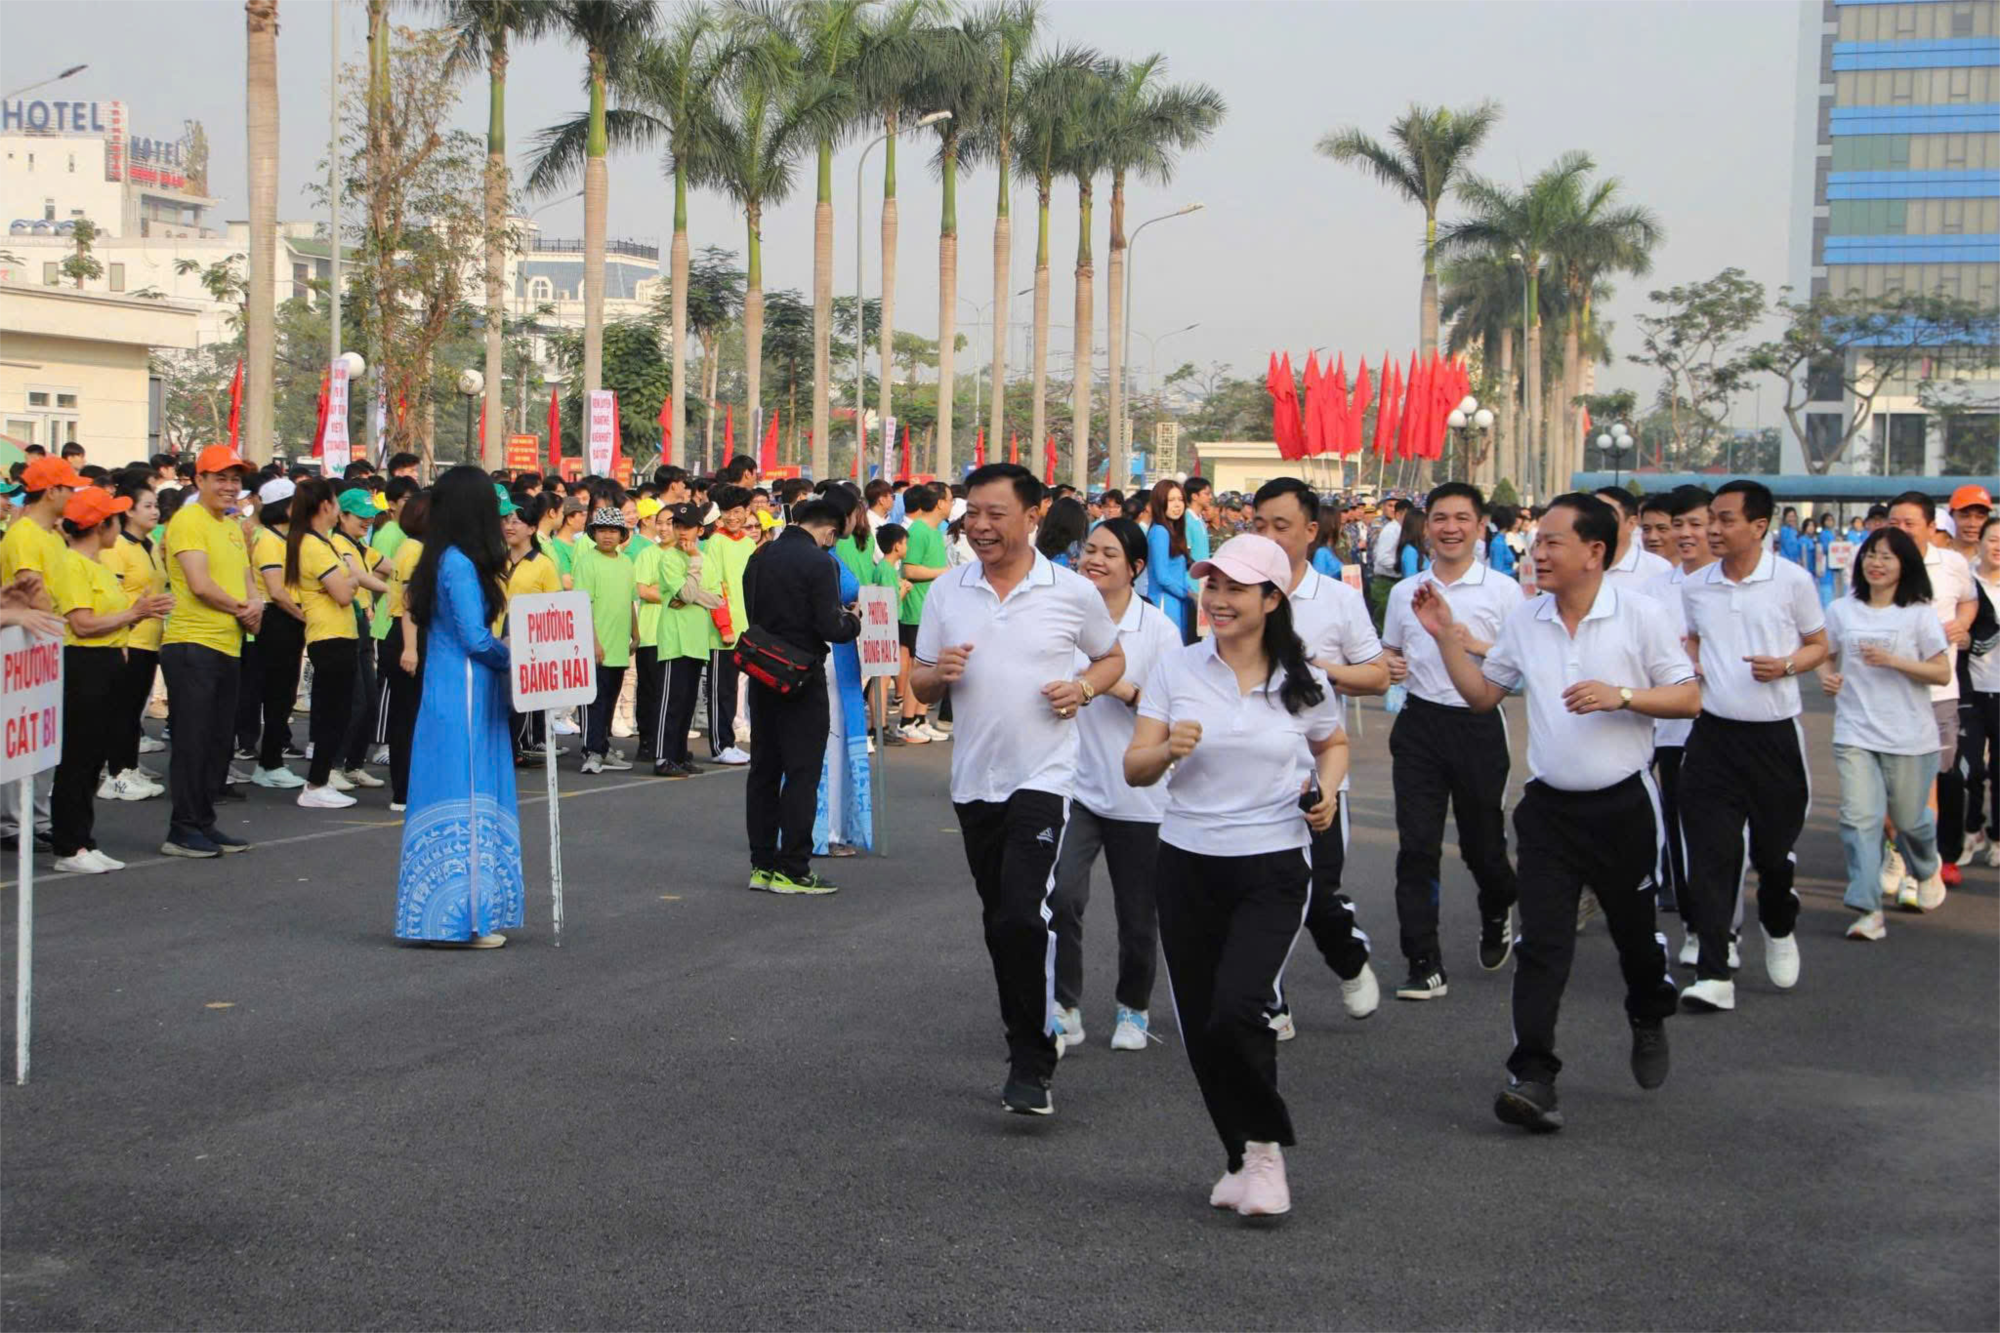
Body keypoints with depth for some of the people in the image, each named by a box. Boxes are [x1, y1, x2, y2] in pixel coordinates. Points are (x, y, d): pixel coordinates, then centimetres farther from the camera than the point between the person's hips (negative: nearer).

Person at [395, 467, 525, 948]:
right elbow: (476, 638, -19)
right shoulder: (461, 565, -15)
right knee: (466, 800, -4)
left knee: (458, 801, 13)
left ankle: (445, 909, 18)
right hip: (464, 697, -9)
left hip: (449, 696, 9)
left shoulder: (444, 561, 12)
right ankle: (462, 914, 1)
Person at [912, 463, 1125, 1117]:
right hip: (974, 778, 5)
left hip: (1043, 775, -4)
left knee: (1023, 917, -17)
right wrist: (940, 673, -12)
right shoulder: (946, 592, 6)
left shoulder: (1072, 591, -2)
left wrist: (1083, 688, -8)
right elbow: (920, 687, 11)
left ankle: (1031, 1066, -8)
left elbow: (1113, 658, 13)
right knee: (999, 922, 13)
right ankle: (1032, 1040, 31)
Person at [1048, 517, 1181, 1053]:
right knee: (1061, 894, -19)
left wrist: (1126, 690, -18)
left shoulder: (1158, 627, -3)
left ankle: (1133, 1008, 31)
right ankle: (1064, 1006, -6)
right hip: (1074, 783, 1)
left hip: (1138, 793, -1)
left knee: (1137, 912, 10)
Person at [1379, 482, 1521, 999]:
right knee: (1416, 846, -5)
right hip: (1420, 723, 2)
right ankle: (1425, 964, -2)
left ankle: (1496, 918, 41)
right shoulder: (1405, 592, 9)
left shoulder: (1502, 590, -1)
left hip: (1478, 724, -2)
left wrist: (1477, 646, -18)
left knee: (1482, 843, 8)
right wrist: (1388, 667, 0)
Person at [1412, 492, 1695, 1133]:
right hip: (1549, 807, 2)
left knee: (1634, 930, 15)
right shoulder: (1525, 620, 3)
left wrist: (1621, 696, -20)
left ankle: (1648, 1019, 46)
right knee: (1542, 941, -7)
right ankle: (1533, 1075, -10)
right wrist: (1446, 638, 0)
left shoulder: (1639, 615, -7)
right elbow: (1483, 693, 12)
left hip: (1621, 805, -2)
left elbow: (1688, 697, -5)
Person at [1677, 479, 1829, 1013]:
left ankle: (1779, 929, 43)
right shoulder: (1695, 587, 4)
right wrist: (1689, 665, -1)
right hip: (1714, 734, 2)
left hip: (1775, 734, -2)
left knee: (1775, 848, 11)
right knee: (1710, 854, -6)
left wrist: (1786, 665, -14)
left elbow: (1819, 645, 6)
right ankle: (1714, 974, -5)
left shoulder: (1792, 580, -5)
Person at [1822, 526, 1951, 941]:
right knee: (1859, 817, -11)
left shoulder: (1918, 615, -3)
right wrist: (1826, 675, -7)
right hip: (1855, 733, 1)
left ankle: (1927, 869, 44)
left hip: (1909, 735, -1)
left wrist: (1893, 661, -18)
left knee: (1909, 819, 10)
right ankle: (1868, 910, -11)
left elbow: (1942, 672, -4)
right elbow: (1826, 656, 16)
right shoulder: (1841, 610, 4)